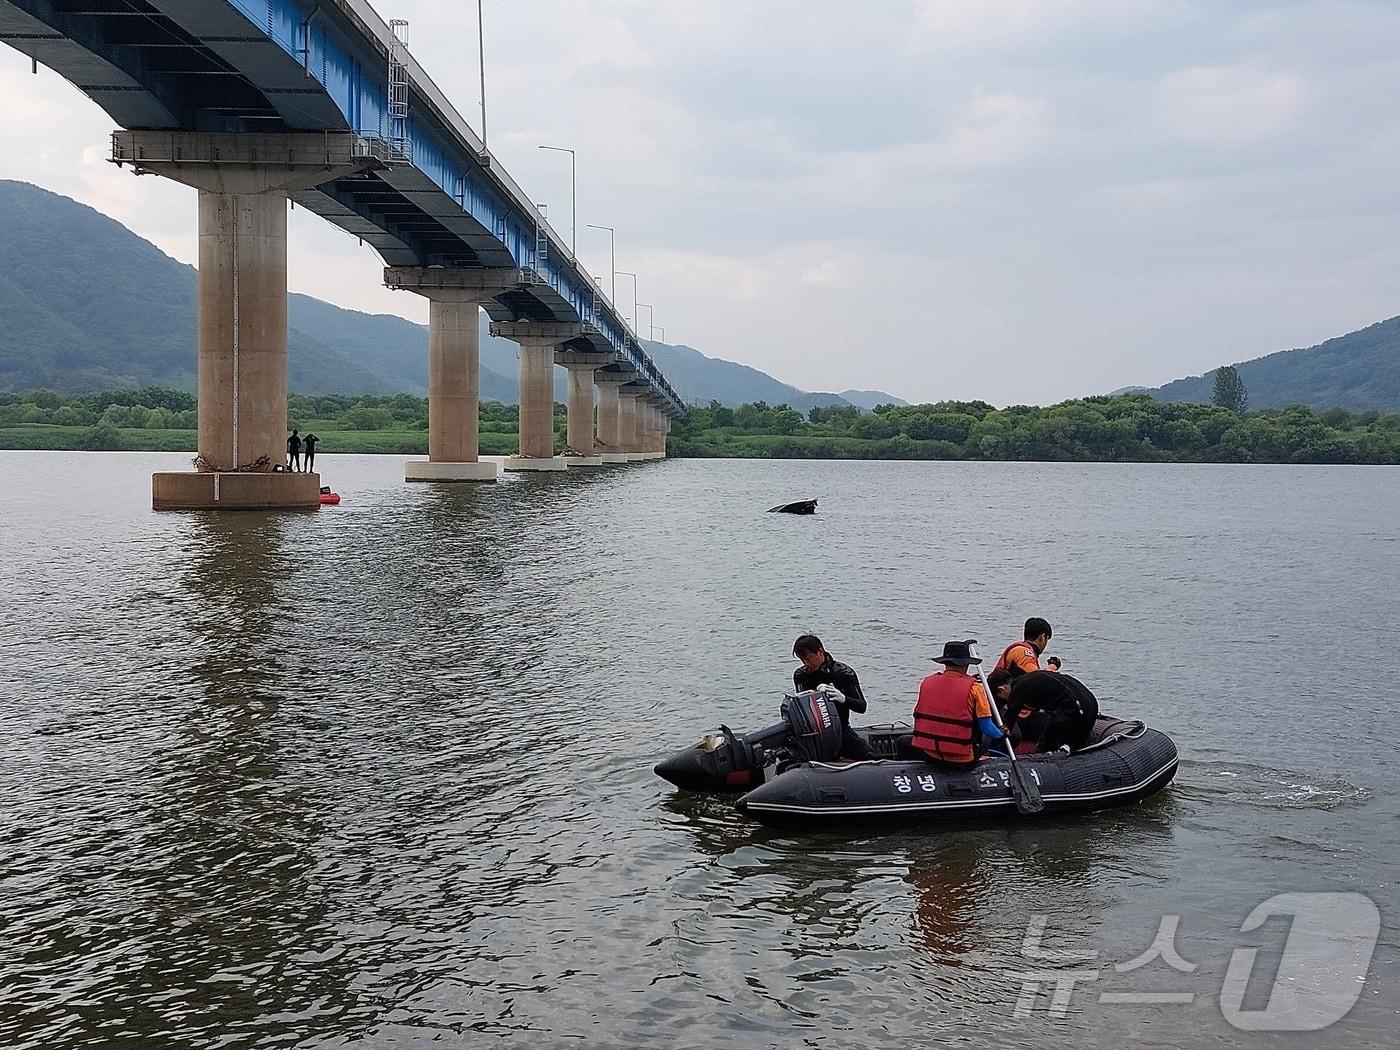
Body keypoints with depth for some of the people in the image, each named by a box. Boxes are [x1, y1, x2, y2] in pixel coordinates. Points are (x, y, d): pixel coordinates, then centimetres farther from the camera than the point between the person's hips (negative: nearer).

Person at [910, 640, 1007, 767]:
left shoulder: (926, 682, 0)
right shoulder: (974, 688, -11)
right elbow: (987, 728, -8)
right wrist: (1002, 734, 13)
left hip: (928, 753, 2)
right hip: (962, 759, -2)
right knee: (988, 736, 27)